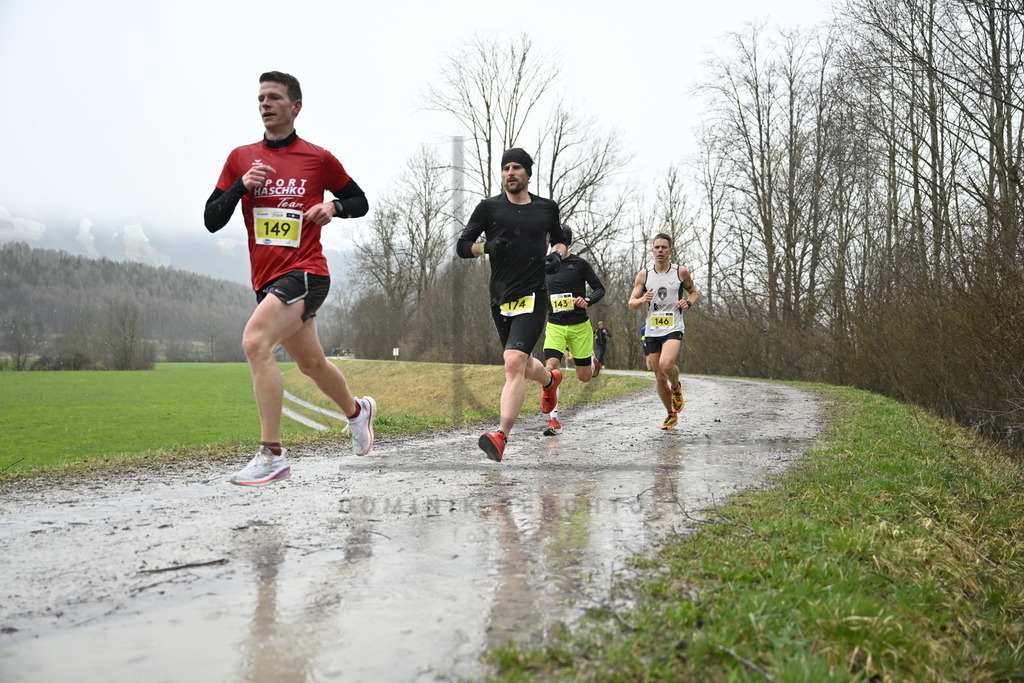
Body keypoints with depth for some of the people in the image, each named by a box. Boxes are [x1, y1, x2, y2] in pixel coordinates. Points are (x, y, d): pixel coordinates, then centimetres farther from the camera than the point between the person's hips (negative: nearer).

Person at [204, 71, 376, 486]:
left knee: (255, 342, -26)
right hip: (266, 279, 6)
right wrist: (240, 186, -9)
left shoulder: (319, 159, 1)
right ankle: (357, 410, 47)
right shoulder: (241, 158, 10)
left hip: (304, 273, -6)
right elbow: (211, 221, 7)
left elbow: (360, 202, 13)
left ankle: (272, 455, -21)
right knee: (312, 362, 18)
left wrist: (334, 206, -8)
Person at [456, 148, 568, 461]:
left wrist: (557, 254, 4)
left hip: (533, 296, -2)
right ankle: (551, 379, 53)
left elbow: (560, 240, 26)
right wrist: (486, 246, -16)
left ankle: (501, 436, -24)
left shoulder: (547, 208, 9)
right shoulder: (489, 207, 4)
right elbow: (462, 246, 3)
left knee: (514, 362, -21)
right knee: (520, 365, 17)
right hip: (501, 299, 3)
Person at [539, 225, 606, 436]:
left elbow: (600, 289, -1)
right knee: (550, 368, -20)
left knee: (584, 377, 8)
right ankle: (554, 420, -15)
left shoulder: (579, 264, -4)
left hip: (579, 325, -2)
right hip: (555, 326, 2)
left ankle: (591, 360, 46)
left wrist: (587, 300, -21)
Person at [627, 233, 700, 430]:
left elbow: (694, 292, 15)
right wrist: (643, 300, -19)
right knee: (659, 377, 7)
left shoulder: (681, 272, 0)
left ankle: (676, 387, 6)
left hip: (673, 329, -3)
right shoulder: (643, 275, 2)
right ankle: (671, 415, 28)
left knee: (666, 364, -29)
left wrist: (688, 302, -7)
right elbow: (631, 304, 3)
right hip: (652, 331, 3)